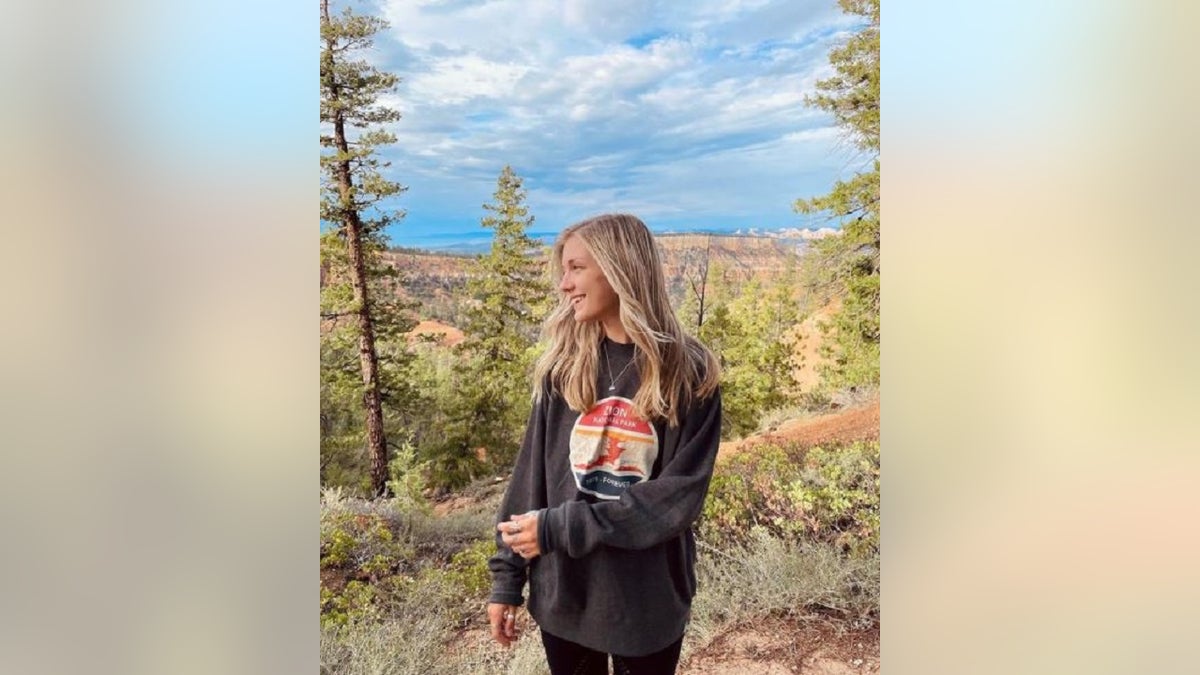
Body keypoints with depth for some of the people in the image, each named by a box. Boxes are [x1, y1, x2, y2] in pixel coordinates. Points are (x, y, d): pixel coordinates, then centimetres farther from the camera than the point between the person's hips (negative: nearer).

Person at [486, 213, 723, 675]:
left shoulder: (689, 374, -10)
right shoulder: (563, 366, -2)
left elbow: (680, 494, -16)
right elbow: (531, 474, 1)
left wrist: (559, 528, -19)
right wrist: (507, 578, 0)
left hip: (649, 601, -2)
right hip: (563, 594, 2)